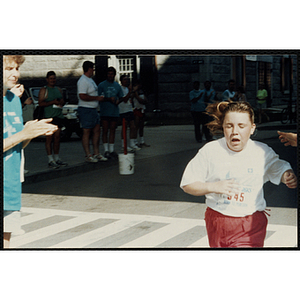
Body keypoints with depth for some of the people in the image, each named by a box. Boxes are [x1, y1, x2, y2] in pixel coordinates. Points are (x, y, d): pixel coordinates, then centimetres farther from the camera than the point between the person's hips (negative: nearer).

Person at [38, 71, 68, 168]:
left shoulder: (58, 89, 19)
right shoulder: (43, 90, 0)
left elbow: (63, 101, 26)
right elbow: (40, 103, -9)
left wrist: (61, 102, 1)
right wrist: (52, 102, -18)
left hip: (59, 116, 6)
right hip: (49, 116, -6)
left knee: (57, 138, 7)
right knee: (49, 138, -7)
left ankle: (57, 158, 15)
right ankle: (50, 160, -6)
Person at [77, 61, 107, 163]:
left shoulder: (90, 80, 17)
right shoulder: (83, 81, -16)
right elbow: (82, 96, -25)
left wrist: (99, 98, 14)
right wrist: (97, 98, -20)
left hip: (93, 109, 10)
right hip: (86, 109, -10)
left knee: (97, 130, 10)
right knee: (86, 132, -4)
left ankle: (96, 154, 16)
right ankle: (88, 155, -1)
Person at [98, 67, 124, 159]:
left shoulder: (117, 86, 15)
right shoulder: (101, 85, 1)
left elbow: (121, 97, 20)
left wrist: (118, 101, -2)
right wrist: (109, 99, -17)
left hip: (115, 112, 4)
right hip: (105, 112, -4)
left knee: (112, 131, 6)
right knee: (105, 131, -3)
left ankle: (111, 150, 11)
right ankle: (106, 150, 0)